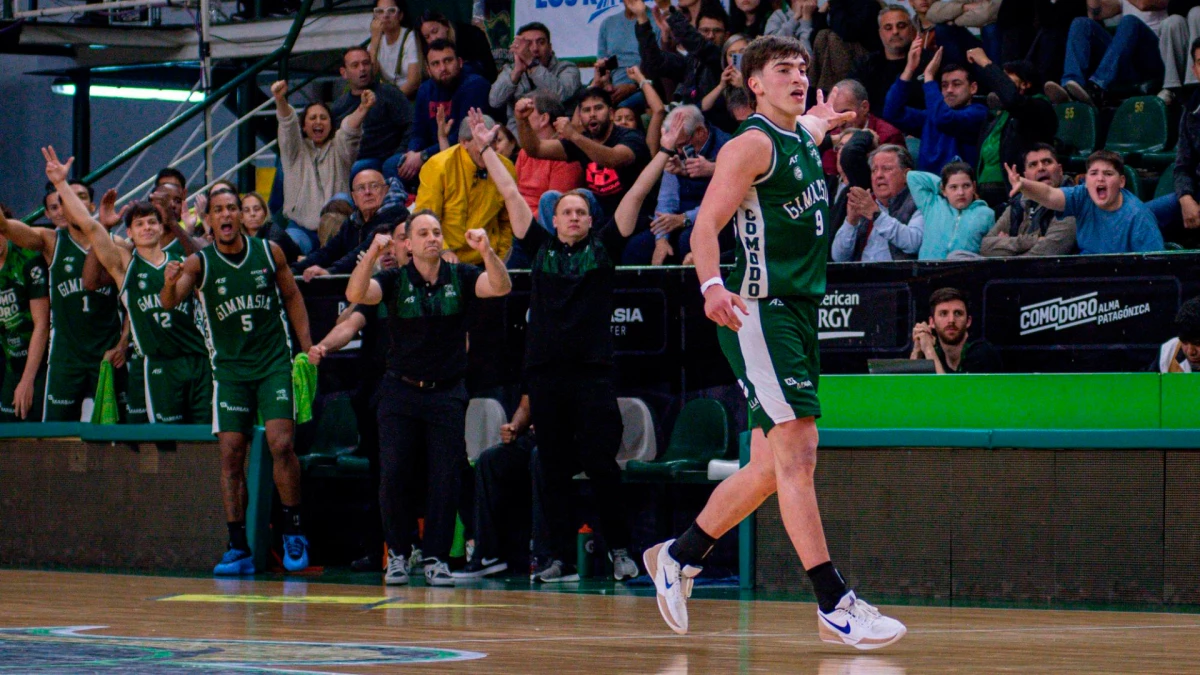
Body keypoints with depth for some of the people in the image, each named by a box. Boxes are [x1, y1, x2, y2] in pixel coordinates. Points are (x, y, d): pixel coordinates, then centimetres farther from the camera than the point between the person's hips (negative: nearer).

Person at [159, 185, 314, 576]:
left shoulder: (269, 253, 0)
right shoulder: (199, 263, -4)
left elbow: (292, 298, 12)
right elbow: (169, 303, -18)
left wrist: (307, 351, 6)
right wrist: (169, 285, -41)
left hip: (274, 363, 0)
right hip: (229, 367, 1)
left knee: (281, 444, -13)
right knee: (231, 456, -3)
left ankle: (294, 533, 4)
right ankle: (238, 549, 2)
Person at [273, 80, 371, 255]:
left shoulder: (338, 149, 13)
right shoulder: (296, 150, 13)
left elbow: (350, 130, -8)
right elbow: (288, 126, -6)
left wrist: (363, 109, -32)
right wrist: (280, 101, -29)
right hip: (301, 228, 0)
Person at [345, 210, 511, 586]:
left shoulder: (460, 278, 1)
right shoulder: (395, 281, -1)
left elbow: (501, 287, -14)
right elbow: (355, 295, -17)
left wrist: (486, 251, -32)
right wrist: (372, 255, -33)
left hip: (447, 393, 1)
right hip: (401, 390, -1)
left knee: (447, 479, -3)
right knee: (394, 476, -5)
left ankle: (437, 557, 5)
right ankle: (397, 554, 9)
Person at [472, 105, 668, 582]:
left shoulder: (604, 247, 9)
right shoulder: (541, 247, 13)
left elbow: (637, 194, 6)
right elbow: (510, 194, 16)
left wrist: (664, 152, 3)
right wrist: (485, 148, 18)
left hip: (593, 369, -2)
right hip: (545, 368, 2)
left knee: (601, 463, -5)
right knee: (554, 468, 5)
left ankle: (620, 550, 5)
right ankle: (558, 556, 9)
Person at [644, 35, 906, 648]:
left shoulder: (801, 138, 17)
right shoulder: (753, 144, -8)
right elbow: (705, 227, -18)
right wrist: (712, 286, -34)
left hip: (799, 314, 9)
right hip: (759, 312, -9)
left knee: (773, 465, 12)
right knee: (797, 451, -16)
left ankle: (679, 557, 28)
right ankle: (834, 606, -21)